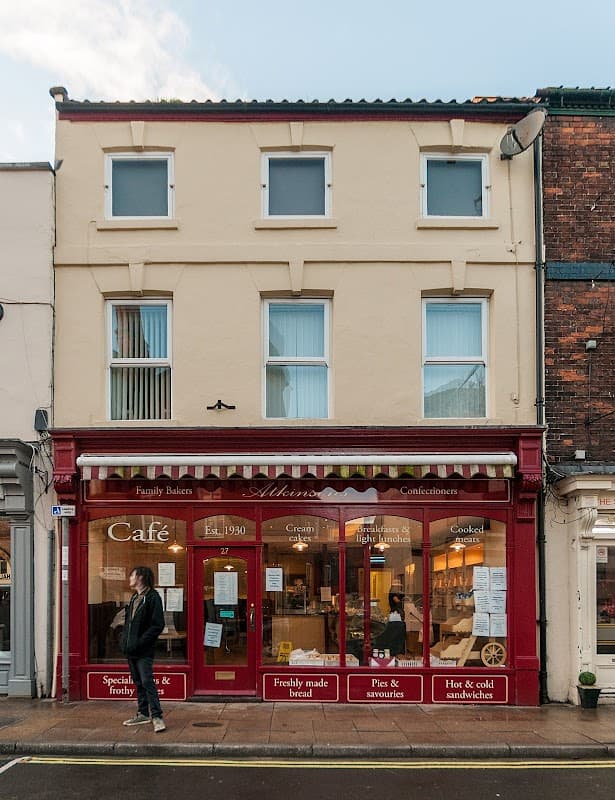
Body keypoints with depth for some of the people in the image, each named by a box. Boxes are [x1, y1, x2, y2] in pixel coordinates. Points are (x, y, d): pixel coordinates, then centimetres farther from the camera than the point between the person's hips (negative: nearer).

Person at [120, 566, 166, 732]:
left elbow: (158, 625, -16)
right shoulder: (134, 598, 16)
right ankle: (143, 714, 22)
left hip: (144, 650, -9)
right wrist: (125, 641, 9)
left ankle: (156, 716, -8)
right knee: (138, 682, 14)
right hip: (131, 650, 9)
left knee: (147, 682, -12)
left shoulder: (152, 597, -11)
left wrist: (139, 642, -19)